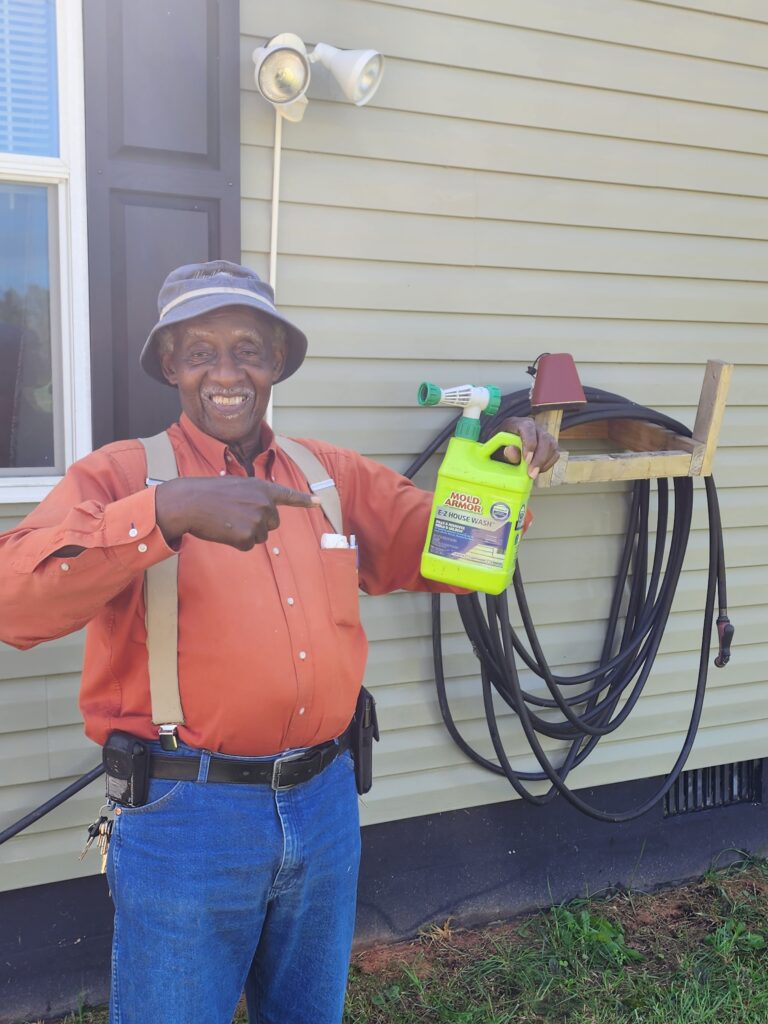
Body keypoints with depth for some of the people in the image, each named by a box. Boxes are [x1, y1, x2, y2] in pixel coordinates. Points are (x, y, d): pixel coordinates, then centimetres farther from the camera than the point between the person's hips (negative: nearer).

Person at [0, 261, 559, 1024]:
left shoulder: (337, 476, 6)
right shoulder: (119, 476, -8)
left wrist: (503, 471, -10)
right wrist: (163, 512, -36)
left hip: (324, 803, 5)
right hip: (186, 815, -4)